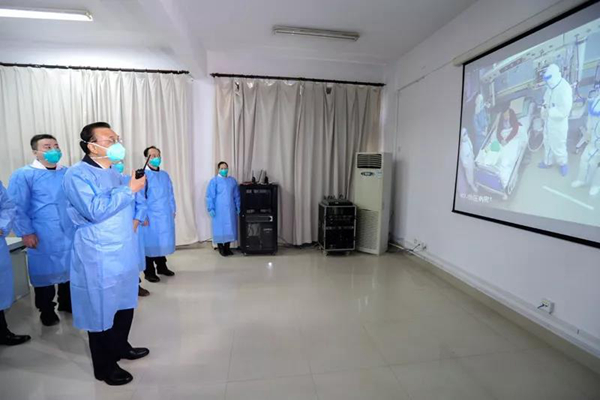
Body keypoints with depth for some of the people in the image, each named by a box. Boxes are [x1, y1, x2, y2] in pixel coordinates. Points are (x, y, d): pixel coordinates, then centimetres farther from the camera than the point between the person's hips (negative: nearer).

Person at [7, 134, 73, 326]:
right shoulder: (23, 175, -2)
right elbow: (18, 207, -4)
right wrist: (25, 232, -10)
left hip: (70, 233, 3)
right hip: (42, 237, -3)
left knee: (70, 269, 12)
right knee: (44, 272, 8)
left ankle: (67, 303, 32)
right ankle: (47, 311, 26)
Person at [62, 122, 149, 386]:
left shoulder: (113, 173, 13)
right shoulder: (78, 174, -14)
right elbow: (94, 210, -27)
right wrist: (129, 190, -21)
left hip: (123, 252, 8)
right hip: (99, 257, -8)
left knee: (125, 304, 20)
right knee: (102, 311, 7)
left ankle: (121, 347, 41)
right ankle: (105, 367, 26)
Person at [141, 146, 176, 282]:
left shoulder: (165, 175, 12)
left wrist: (173, 210, 12)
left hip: (166, 215, 6)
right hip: (151, 216, -6)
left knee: (164, 242, 14)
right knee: (150, 243, 4)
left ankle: (162, 267, 29)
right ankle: (149, 272, 17)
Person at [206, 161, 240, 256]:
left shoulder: (233, 181, 7)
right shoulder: (214, 181, -5)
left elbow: (237, 196, 12)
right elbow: (209, 196, -7)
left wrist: (238, 207, 7)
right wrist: (211, 209, -13)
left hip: (230, 210, 4)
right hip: (219, 210, -4)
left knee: (230, 228, 7)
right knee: (220, 228, 3)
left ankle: (227, 247, 20)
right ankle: (221, 248, 16)